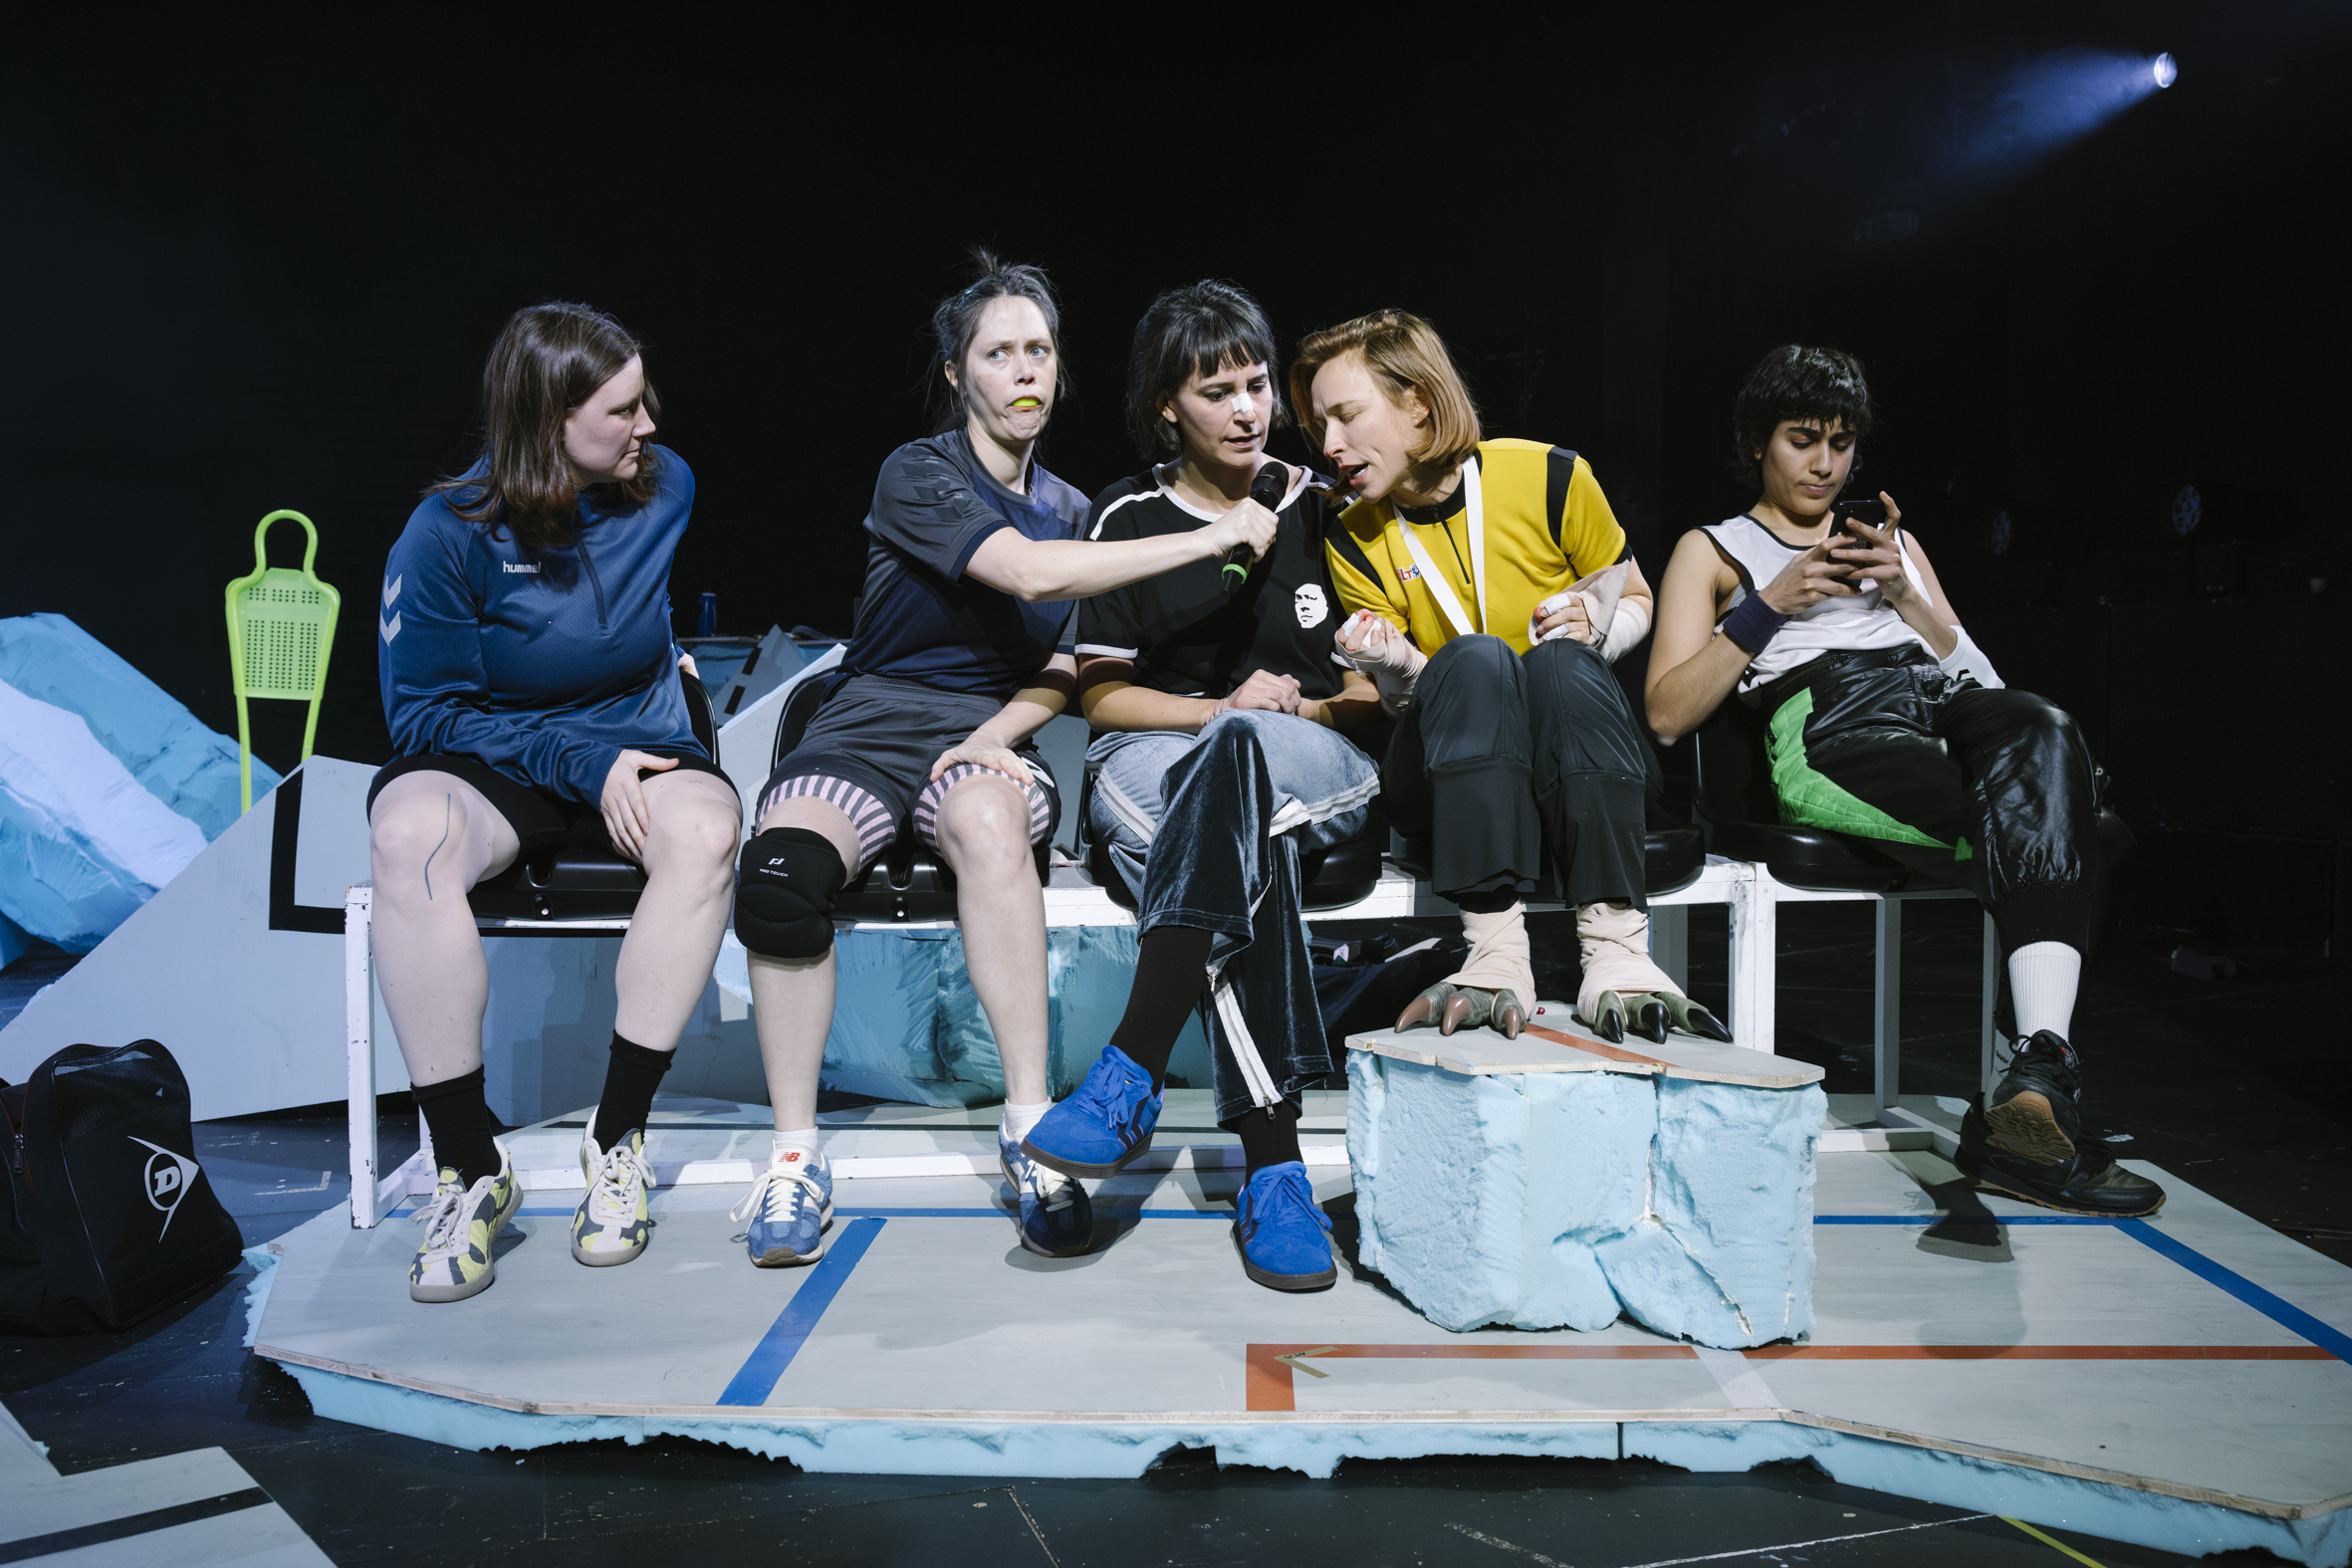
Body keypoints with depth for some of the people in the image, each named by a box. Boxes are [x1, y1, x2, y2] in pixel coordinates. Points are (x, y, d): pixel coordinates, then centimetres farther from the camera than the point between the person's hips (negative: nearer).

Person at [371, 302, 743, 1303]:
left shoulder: (664, 485, 0)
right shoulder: (450, 532, -12)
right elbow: (421, 712, -9)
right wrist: (580, 761, -17)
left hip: (636, 750, 2)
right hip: (487, 763, -2)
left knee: (703, 826, -35)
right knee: (409, 834, -38)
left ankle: (617, 1139, -23)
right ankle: (470, 1165, -26)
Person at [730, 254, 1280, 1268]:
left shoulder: (1071, 510, 16)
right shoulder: (917, 475, -3)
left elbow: (1060, 672, 14)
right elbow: (1029, 573, -20)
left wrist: (997, 736, -9)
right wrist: (1208, 538, -17)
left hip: (988, 740, 2)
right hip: (870, 729, -2)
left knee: (984, 816, -37)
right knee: (778, 870, -34)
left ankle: (1031, 1126, -33)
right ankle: (794, 1158, -19)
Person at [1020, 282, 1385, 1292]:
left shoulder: (1321, 508, 12)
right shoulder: (1128, 518, 9)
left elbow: (1382, 683, 15)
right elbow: (1101, 695, 6)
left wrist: (1306, 709, -8)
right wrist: (1221, 708, -10)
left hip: (1317, 768, 1)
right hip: (1154, 763, -1)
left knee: (1237, 753, -40)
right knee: (1247, 856, -40)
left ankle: (1131, 1070, -48)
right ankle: (1271, 1163, -45)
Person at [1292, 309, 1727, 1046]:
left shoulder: (1549, 476, -4)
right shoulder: (1356, 543, 1)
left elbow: (1634, 599, 8)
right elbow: (1407, 701, 1)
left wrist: (1594, 625, -15)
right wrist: (1396, 667, -22)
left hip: (1582, 770, 0)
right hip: (1452, 779, 0)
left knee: (1561, 662, -32)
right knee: (1472, 662, -31)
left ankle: (1616, 949, -39)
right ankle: (1497, 957, -42)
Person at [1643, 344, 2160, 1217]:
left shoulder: (1890, 539, 37)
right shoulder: (1713, 549, 24)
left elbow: (1979, 672, 24)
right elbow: (1667, 715, 8)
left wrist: (1903, 592, 7)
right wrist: (1772, 604, -1)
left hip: (1946, 699, 4)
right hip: (1826, 724, -3)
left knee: (2040, 730, -36)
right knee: (2044, 821, -33)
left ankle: (2036, 1084, -48)